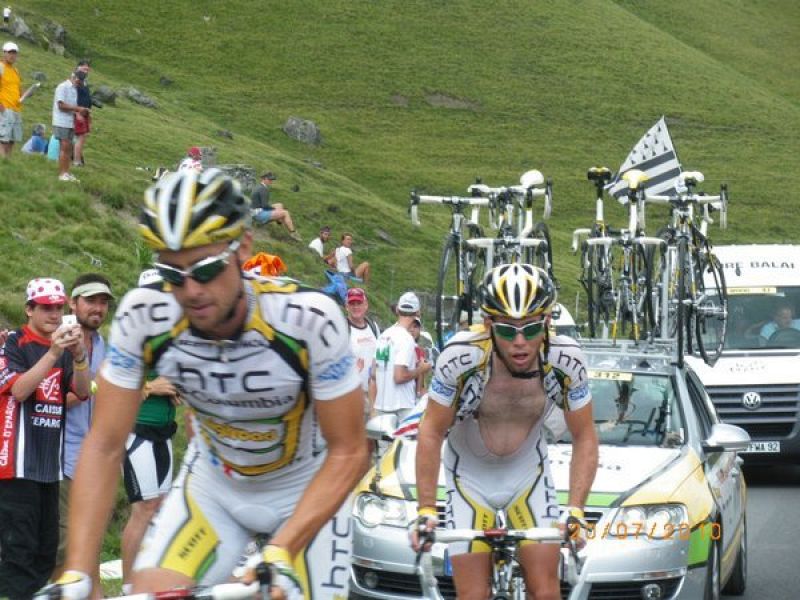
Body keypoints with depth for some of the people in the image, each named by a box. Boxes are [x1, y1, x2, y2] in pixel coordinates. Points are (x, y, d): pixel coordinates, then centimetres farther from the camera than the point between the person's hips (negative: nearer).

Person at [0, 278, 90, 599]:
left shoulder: (65, 348, 13)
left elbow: (83, 392, -1)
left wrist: (78, 355, -19)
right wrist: (53, 353, -27)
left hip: (49, 463, 6)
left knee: (46, 549, 10)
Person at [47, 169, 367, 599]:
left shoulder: (309, 318, -30)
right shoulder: (144, 316, -23)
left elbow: (349, 452, -23)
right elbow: (104, 446, -17)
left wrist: (280, 554, -34)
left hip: (305, 492, -1)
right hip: (212, 485, 2)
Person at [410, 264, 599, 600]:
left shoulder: (565, 361, -24)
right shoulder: (461, 357, -30)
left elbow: (584, 438, -12)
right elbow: (432, 434, -18)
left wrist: (575, 510, -22)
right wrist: (425, 510, -20)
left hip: (528, 473, 2)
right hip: (469, 476, -1)